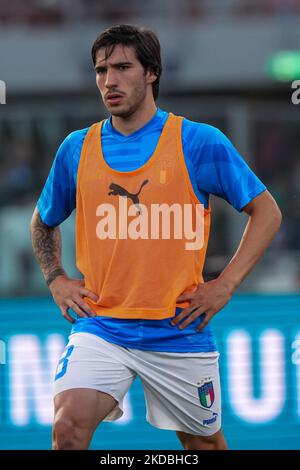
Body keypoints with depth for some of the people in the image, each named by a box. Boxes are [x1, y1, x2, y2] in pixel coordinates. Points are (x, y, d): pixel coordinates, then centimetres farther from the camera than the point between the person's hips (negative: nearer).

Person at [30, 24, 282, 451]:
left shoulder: (200, 142, -4)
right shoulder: (77, 148, 5)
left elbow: (266, 212, 3)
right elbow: (44, 222, 23)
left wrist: (225, 285, -5)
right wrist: (56, 280, 7)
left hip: (180, 332, -1)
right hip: (100, 328, 1)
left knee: (205, 442, 13)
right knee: (69, 425, -23)